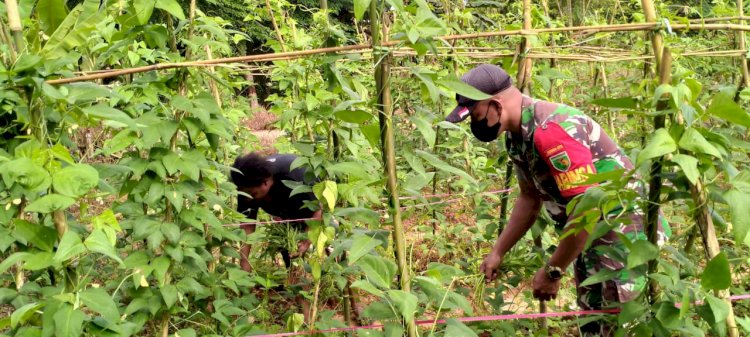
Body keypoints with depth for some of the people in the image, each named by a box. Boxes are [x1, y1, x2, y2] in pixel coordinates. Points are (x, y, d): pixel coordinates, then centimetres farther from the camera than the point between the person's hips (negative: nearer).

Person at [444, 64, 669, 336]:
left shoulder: (551, 130, -29)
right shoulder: (518, 135, 3)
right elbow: (530, 199, 15)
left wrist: (552, 272, -21)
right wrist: (497, 252, 12)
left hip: (626, 236, -10)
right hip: (592, 237, 10)